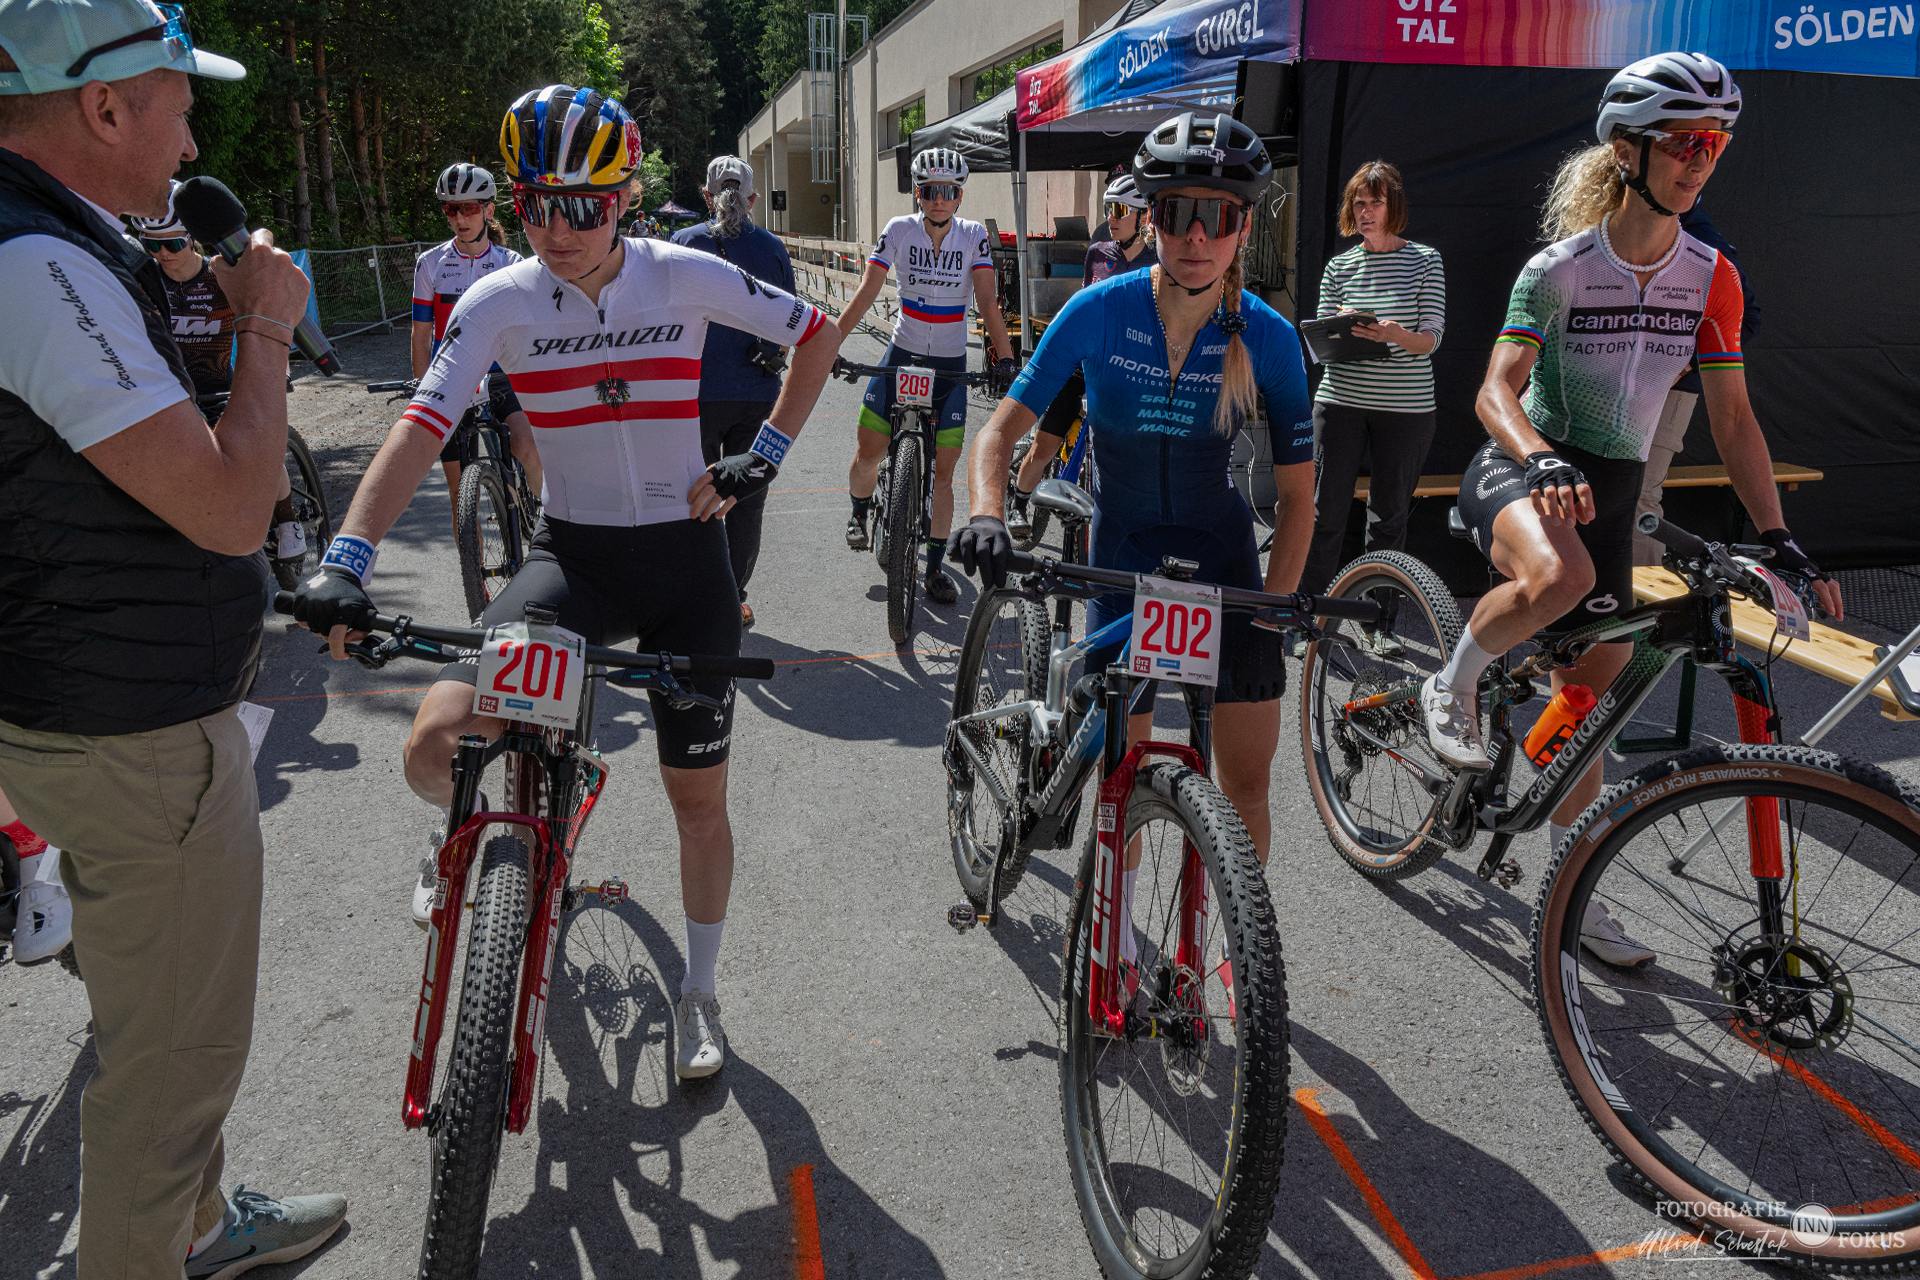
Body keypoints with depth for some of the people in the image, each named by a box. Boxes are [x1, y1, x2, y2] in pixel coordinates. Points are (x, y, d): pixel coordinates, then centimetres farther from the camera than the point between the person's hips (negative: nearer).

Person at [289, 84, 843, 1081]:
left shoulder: (684, 277, -7)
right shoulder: (499, 302, -6)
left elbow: (818, 335, 3)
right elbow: (421, 428, -14)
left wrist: (763, 454, -4)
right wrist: (345, 560, -26)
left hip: (685, 557, 0)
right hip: (572, 554, 0)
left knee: (698, 799, 6)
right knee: (437, 743, -21)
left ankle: (699, 995, 30)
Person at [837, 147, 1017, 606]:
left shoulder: (974, 235, -5)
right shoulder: (898, 230, -6)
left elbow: (987, 301, -11)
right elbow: (865, 293, -8)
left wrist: (1005, 358, -23)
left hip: (950, 366, 0)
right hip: (902, 356, 0)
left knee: (943, 472, -1)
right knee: (868, 452, -1)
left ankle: (935, 567, 10)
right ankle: (860, 512, 33)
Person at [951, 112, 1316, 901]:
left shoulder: (1268, 337, -14)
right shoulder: (1099, 312, -16)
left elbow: (1296, 494, -8)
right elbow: (1004, 428, -11)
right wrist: (986, 516, -30)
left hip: (1223, 562, 1)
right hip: (1122, 556, 0)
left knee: (1246, 781, 1)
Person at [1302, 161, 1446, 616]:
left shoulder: (1425, 260, 3)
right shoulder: (1339, 266, 7)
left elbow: (1432, 338, -4)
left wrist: (1395, 334, -25)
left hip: (1406, 408, -1)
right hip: (1341, 401, 1)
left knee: (1388, 517, 7)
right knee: (1325, 513, -1)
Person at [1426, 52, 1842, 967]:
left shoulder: (1709, 277, 1)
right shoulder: (1559, 268, -12)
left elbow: (1731, 418, 3)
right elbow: (1496, 390, -22)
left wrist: (1779, 539, -4)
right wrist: (1540, 461, -43)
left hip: (1612, 489, 5)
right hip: (1523, 471, -4)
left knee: (1586, 699, 8)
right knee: (1557, 575, -41)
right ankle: (1453, 687, -11)